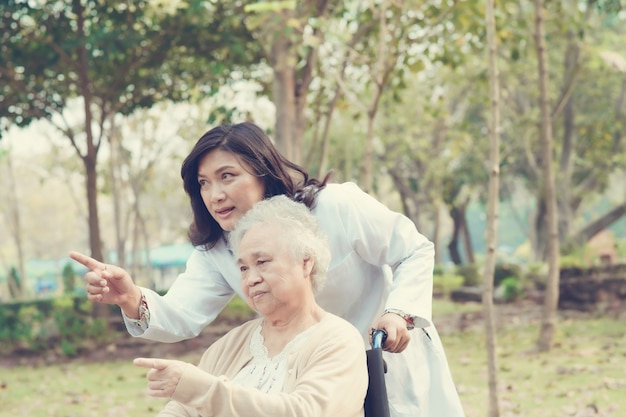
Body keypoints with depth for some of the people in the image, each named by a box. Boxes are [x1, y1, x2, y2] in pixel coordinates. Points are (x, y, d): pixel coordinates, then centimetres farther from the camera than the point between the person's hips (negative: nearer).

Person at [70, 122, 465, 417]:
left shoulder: (337, 207, -24)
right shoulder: (217, 251, -9)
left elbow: (417, 251, -13)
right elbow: (181, 317, -23)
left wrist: (400, 311, -31)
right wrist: (131, 298, -45)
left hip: (391, 358, -4)